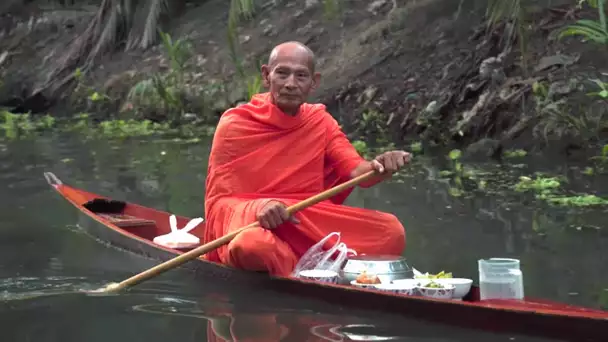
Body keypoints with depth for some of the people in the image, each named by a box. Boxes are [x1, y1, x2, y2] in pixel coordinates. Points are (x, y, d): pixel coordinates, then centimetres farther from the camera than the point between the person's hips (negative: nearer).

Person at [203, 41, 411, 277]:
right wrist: (257, 208, -30)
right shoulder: (234, 125, -4)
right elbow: (218, 200, -7)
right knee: (254, 245, -41)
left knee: (391, 231, -14)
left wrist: (379, 167, -30)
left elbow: (355, 169, -5)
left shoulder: (321, 122, 10)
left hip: (312, 224, 5)